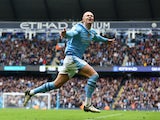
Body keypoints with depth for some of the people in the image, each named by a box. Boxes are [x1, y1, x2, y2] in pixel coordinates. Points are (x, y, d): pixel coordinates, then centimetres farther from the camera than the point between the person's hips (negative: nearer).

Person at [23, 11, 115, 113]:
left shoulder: (92, 32, 14)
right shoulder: (79, 28, -11)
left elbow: (97, 37, 38)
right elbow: (72, 33, -34)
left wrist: (107, 40, 50)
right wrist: (65, 34, -56)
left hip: (77, 59, 9)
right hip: (72, 57, -9)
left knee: (57, 84, 10)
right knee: (94, 75, -17)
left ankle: (31, 92, 18)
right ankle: (88, 105, -17)